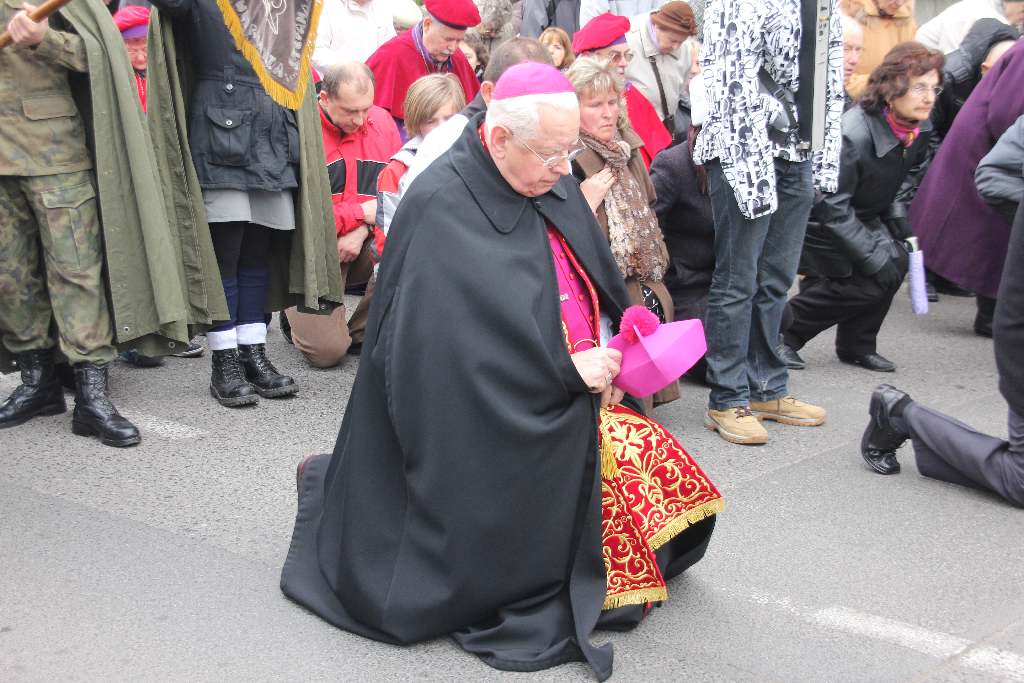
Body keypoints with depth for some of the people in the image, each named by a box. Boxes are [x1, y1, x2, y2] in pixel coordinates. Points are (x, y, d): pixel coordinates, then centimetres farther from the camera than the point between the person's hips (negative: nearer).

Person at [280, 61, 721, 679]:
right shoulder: (440, 210, -21)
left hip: (568, 412, 8)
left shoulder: (554, 187, 2)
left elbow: (603, 288, 10)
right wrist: (568, 368, -24)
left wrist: (614, 347, -9)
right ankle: (334, 488, 23)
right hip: (481, 433, -7)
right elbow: (455, 342, -26)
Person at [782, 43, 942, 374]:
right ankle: (782, 330, -3)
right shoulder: (851, 133, -31)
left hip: (861, 215, 8)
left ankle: (857, 345, 5)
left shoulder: (919, 131, -7)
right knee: (866, 281, -17)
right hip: (816, 220, -8)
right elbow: (832, 207, -27)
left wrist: (897, 215, 0)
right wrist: (874, 257, -26)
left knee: (895, 261, -11)